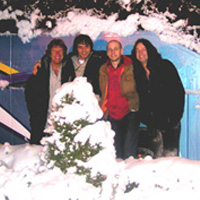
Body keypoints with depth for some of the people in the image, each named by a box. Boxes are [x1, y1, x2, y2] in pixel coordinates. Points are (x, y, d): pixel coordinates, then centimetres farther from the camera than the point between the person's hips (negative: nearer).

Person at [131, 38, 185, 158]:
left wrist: (175, 116, -9)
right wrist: (145, 119, -1)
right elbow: (140, 98, 11)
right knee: (157, 155, 1)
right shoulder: (137, 73, 11)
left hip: (170, 120, -2)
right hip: (154, 122, 3)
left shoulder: (165, 66, 3)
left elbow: (179, 91, 0)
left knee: (171, 152, -8)